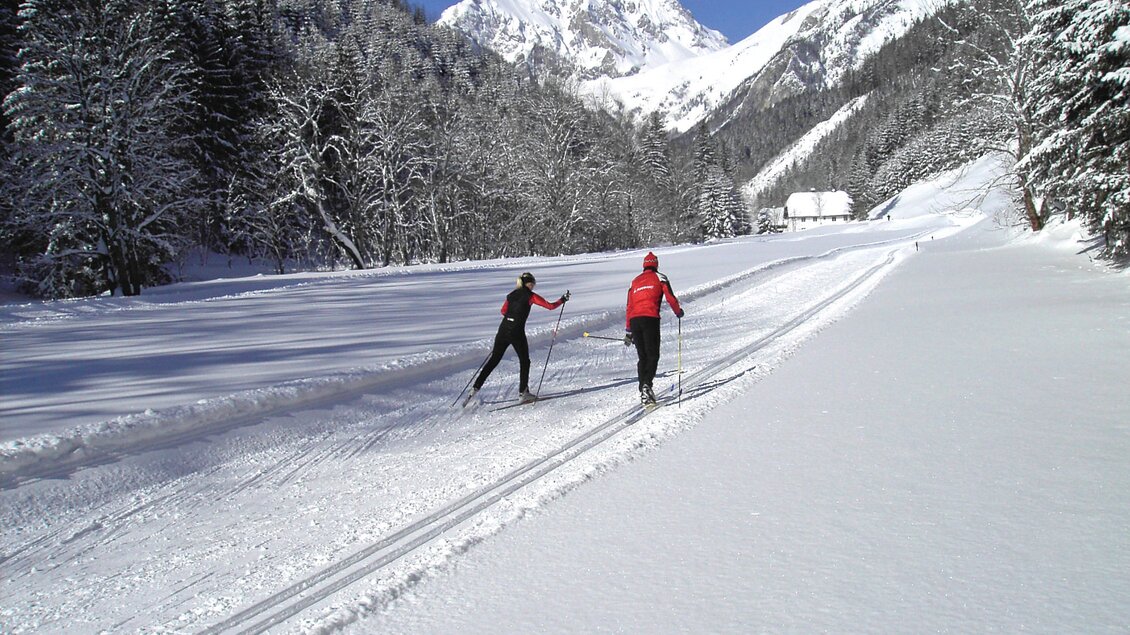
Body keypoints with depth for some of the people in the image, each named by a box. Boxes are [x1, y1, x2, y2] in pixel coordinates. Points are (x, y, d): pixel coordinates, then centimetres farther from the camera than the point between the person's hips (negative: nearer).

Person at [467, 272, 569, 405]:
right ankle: (523, 393, 12)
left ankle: (476, 387, 9)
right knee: (524, 362, 12)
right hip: (517, 333, -5)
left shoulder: (512, 295, 14)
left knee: (494, 360, 12)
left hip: (503, 329, 5)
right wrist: (563, 300, 12)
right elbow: (550, 306, -1)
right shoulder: (530, 295, -1)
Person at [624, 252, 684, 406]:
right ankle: (647, 385, -24)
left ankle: (643, 391, 8)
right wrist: (678, 312, 23)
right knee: (653, 355, -2)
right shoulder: (659, 277, 11)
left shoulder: (635, 281, 23)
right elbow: (670, 297, 2)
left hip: (634, 320, 4)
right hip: (650, 318, -4)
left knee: (642, 357, 12)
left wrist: (628, 332, 22)